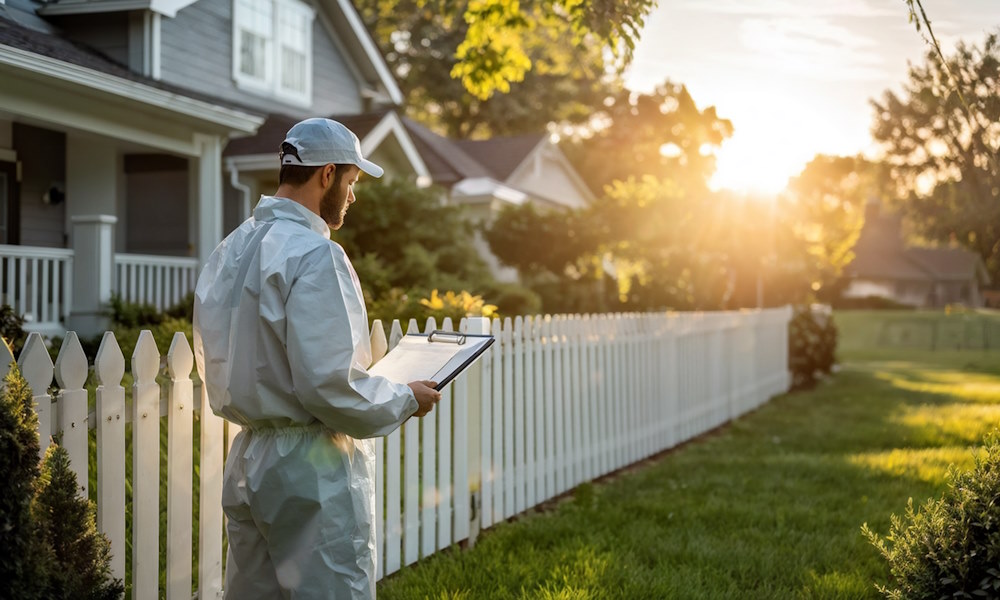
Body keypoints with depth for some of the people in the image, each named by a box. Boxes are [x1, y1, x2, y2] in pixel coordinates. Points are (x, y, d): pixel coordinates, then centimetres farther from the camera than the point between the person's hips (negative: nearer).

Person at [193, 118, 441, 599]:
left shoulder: (229, 252, 11)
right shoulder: (314, 255, -17)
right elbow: (329, 387, -22)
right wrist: (406, 399, -7)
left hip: (248, 461, 9)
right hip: (312, 470, -9)